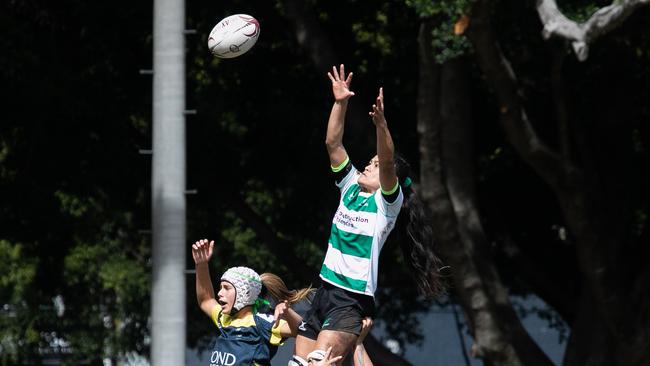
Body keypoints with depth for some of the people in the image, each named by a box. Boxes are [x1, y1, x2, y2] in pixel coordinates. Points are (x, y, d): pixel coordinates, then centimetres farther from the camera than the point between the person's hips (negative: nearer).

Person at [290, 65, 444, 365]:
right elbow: (333, 143, 5)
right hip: (325, 291, 7)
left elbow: (388, 163, -24)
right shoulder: (350, 187, 11)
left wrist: (380, 122, -38)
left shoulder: (388, 202, -6)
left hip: (354, 301, -7)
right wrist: (340, 103, -6)